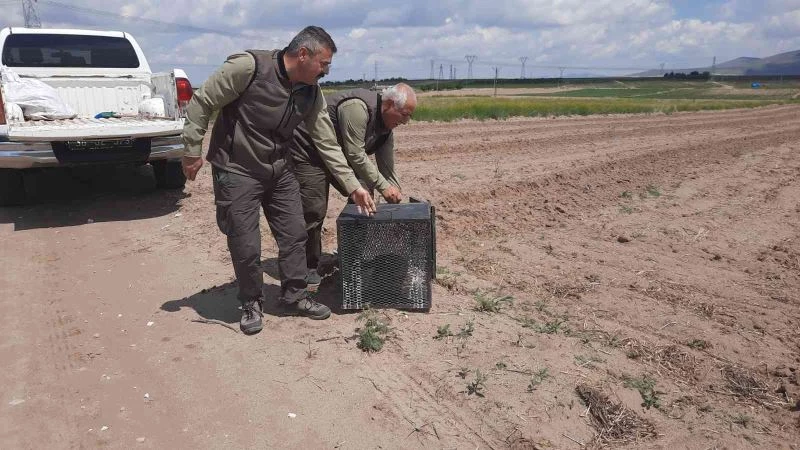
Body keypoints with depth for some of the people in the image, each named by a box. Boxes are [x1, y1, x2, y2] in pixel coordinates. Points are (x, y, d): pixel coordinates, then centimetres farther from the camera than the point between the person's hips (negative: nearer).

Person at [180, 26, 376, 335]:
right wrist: (193, 151, -12)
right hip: (236, 171, -6)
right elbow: (202, 103, -14)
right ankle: (251, 304, 22)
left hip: (279, 171, 6)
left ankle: (293, 297, 25)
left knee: (294, 234, 8)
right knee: (245, 245, -1)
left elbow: (327, 144, 1)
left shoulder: (312, 94, -3)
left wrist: (352, 186, -1)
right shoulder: (248, 66, -21)